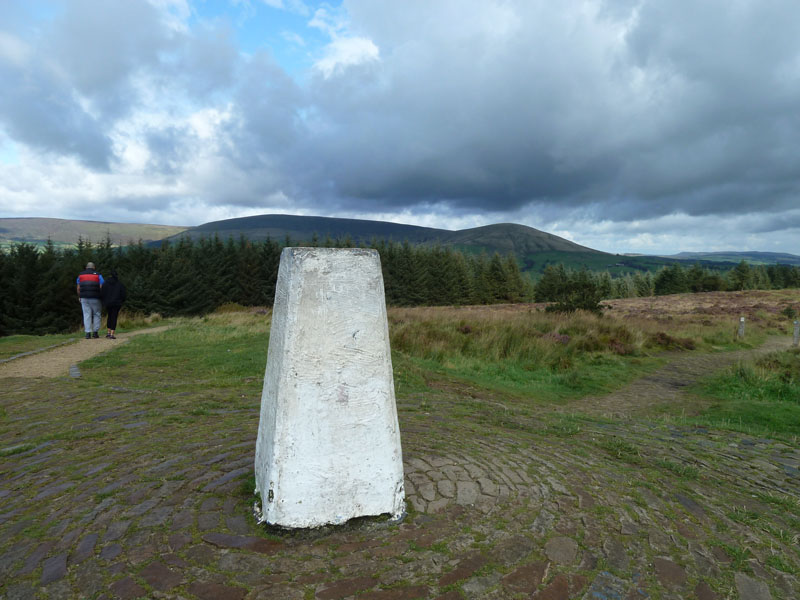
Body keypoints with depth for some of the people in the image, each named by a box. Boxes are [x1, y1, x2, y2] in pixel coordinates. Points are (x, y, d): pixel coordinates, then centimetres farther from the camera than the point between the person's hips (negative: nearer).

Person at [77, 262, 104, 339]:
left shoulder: (81, 275, 9)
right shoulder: (98, 275, 2)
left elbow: (78, 288, 5)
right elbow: (101, 288, -5)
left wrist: (79, 297, 16)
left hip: (84, 298, 2)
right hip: (95, 298, -2)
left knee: (87, 315, 2)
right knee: (96, 314, 8)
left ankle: (88, 333, -3)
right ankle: (95, 332, 5)